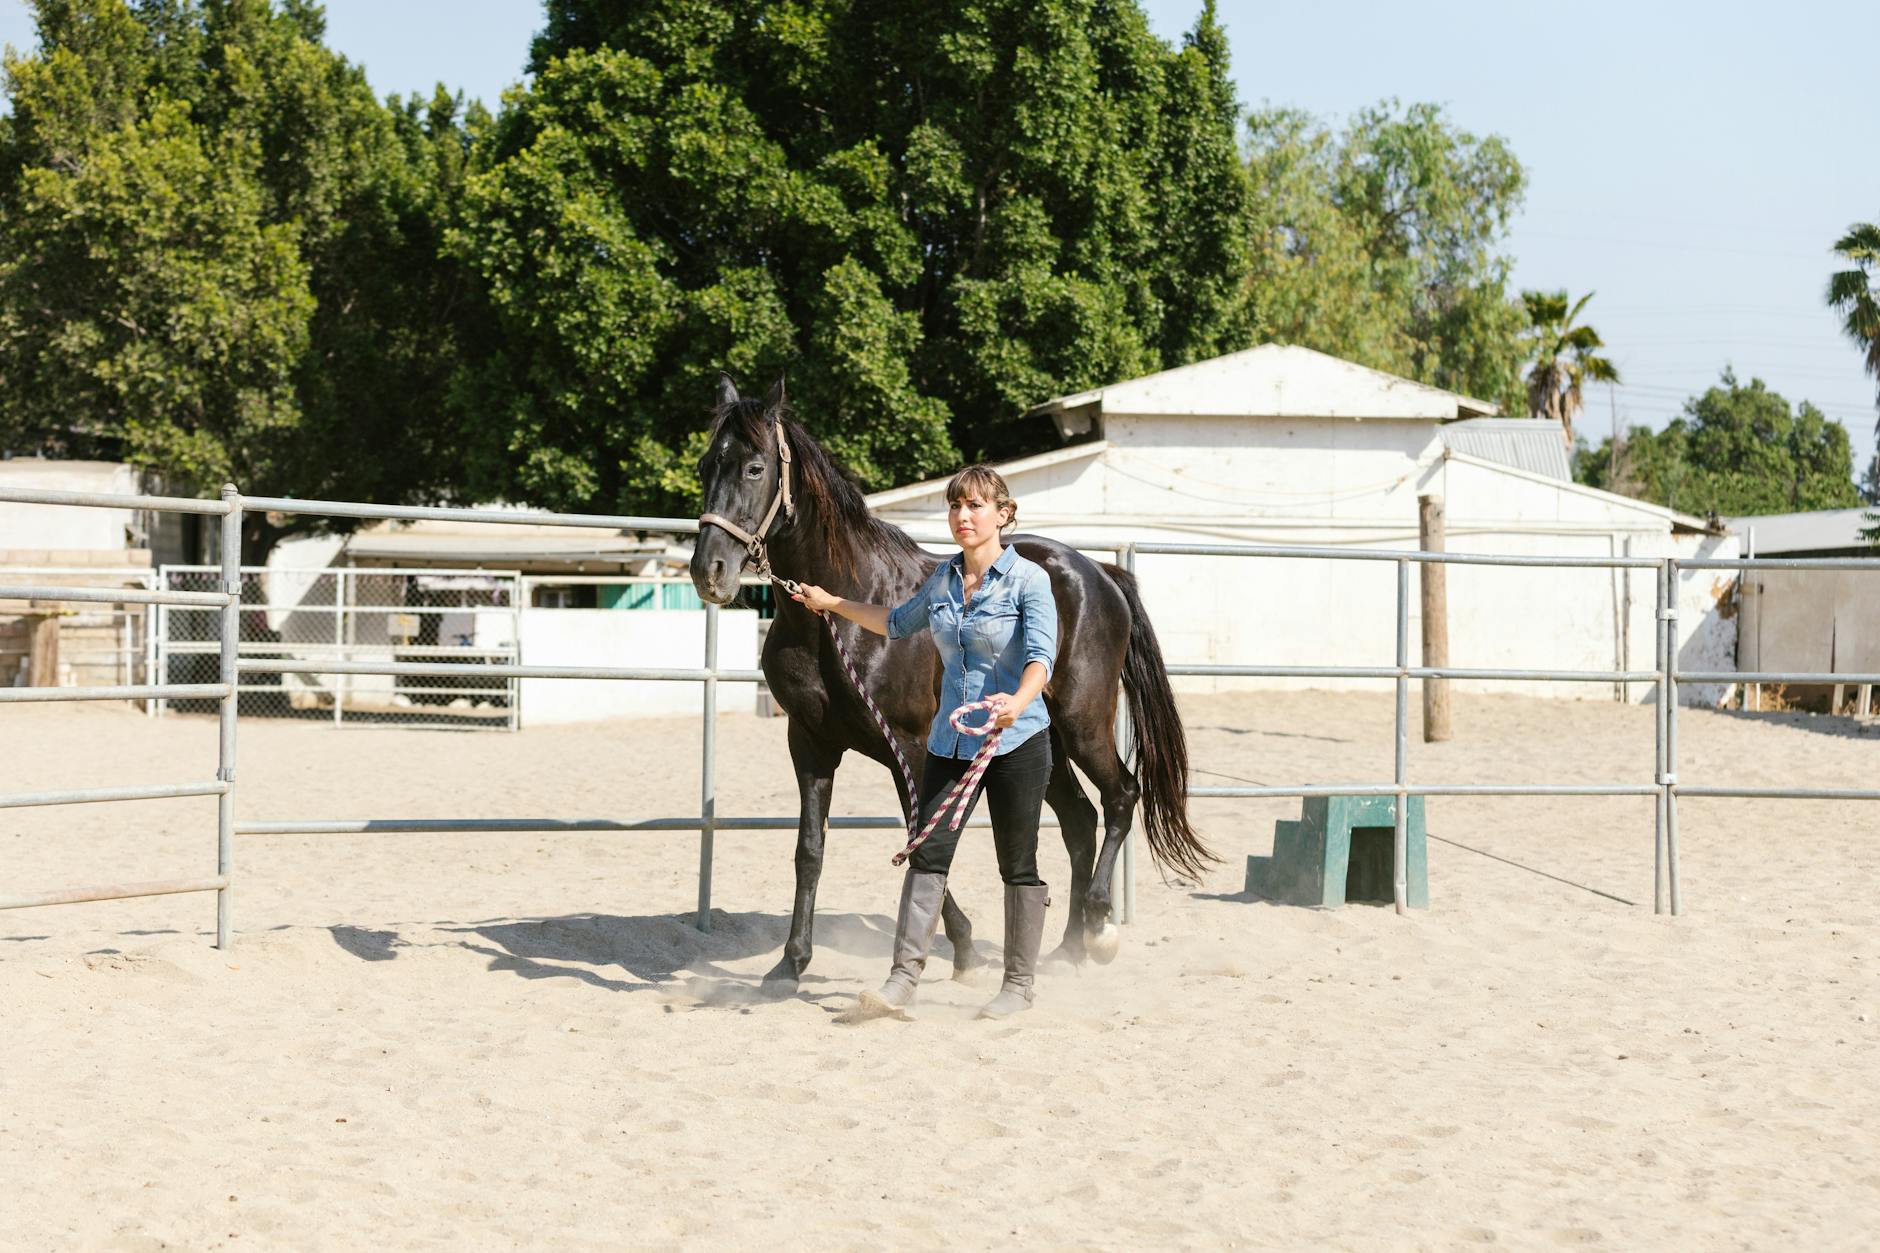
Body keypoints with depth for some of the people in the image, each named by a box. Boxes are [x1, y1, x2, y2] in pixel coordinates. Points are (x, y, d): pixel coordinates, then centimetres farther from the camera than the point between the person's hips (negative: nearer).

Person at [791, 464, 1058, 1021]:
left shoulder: (1029, 580, -10)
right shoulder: (944, 576, 8)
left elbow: (1041, 657, -23)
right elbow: (898, 624, 28)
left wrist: (1018, 702, -43)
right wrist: (833, 603, 29)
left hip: (1016, 741, -5)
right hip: (951, 740, 5)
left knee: (1017, 865, 4)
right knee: (927, 855, -3)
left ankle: (1019, 984, 16)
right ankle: (904, 978, -4)